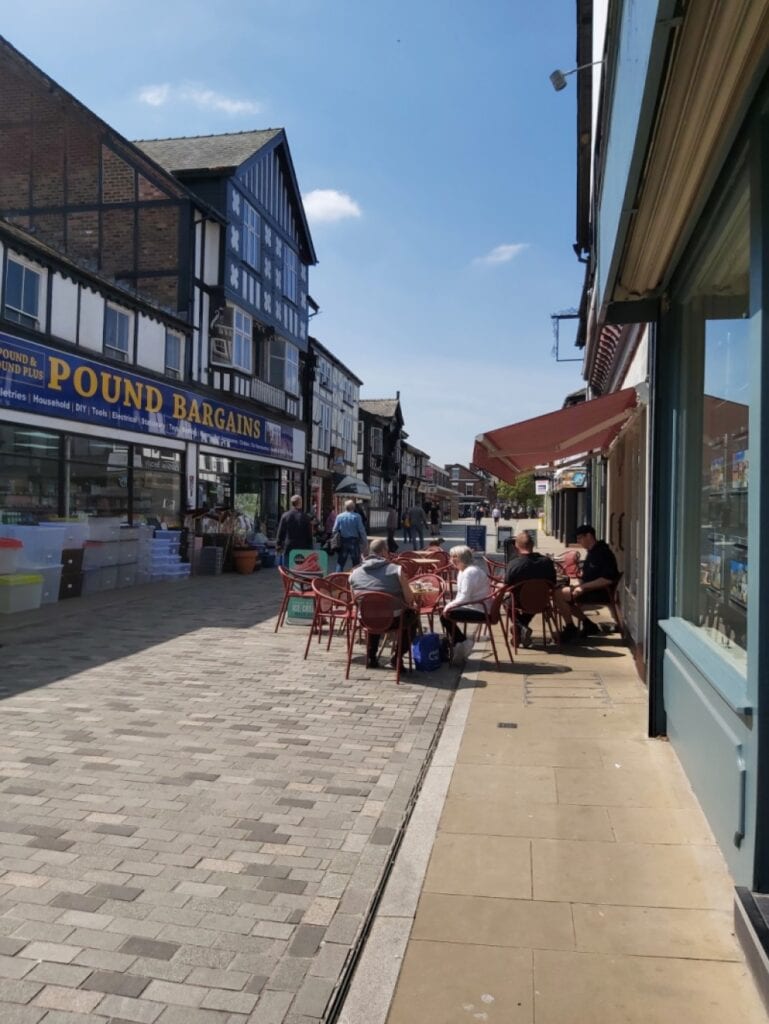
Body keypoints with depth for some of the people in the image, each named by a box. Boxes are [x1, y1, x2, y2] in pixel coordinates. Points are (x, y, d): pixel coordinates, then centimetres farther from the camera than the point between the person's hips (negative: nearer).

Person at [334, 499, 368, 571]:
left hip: (343, 542, 2)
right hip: (354, 541, -2)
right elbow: (361, 530, -9)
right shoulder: (357, 517, -9)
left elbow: (335, 530, 0)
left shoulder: (339, 516, -2)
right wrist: (365, 542, -2)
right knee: (356, 563, 8)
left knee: (340, 563, 8)